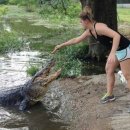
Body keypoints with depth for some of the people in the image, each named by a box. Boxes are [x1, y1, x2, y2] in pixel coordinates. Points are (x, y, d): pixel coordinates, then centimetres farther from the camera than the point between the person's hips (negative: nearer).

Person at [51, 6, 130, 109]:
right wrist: (61, 45, 22)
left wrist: (112, 53, -43)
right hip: (117, 50, 10)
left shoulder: (99, 27, -25)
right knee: (109, 70, 18)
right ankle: (110, 95, 28)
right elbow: (76, 40, 18)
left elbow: (117, 35, -35)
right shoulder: (89, 31, 5)